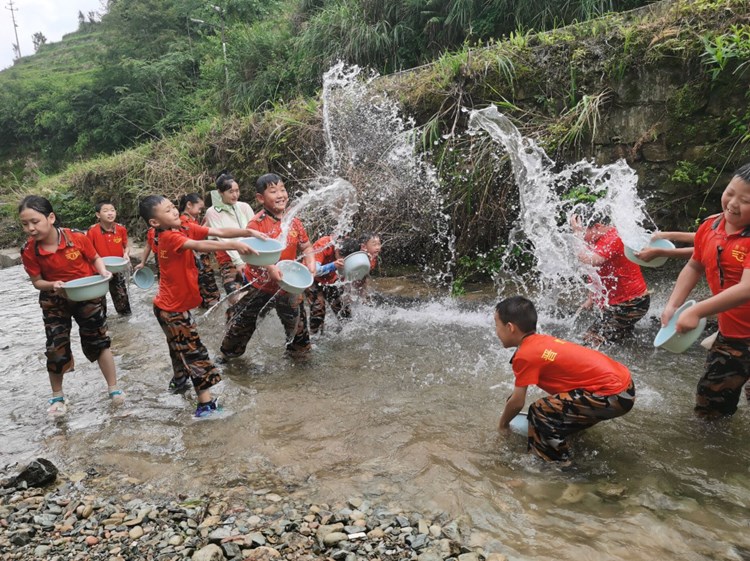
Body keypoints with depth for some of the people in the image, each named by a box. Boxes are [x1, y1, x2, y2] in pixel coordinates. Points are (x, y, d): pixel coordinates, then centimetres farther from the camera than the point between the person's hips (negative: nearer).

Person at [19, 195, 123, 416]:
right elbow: (37, 281, -8)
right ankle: (57, 396, 27)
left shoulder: (78, 238, -22)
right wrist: (53, 286, -28)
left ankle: (113, 388, 19)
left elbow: (96, 258, -5)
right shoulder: (29, 251, -17)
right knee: (55, 348, 5)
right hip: (55, 302, 2)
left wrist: (103, 272, -24)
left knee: (98, 341, 6)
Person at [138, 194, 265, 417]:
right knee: (193, 350, -8)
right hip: (171, 308, -9)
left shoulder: (186, 228, -1)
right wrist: (234, 246, -49)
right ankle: (206, 404, -6)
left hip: (177, 304, 9)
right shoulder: (169, 237, -23)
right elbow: (200, 246, -39)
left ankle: (180, 381, 51)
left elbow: (218, 231, -11)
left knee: (181, 346, 28)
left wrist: (249, 232, -22)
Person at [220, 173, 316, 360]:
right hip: (258, 286, -3)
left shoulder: (294, 221, -4)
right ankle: (228, 354, 37)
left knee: (297, 322, 18)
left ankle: (299, 350, 44)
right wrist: (270, 268, -36)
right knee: (241, 323, 13)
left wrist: (310, 262, -15)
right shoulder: (257, 223, -18)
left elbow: (306, 247, 5)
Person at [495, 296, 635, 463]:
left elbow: (517, 402, -7)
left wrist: (502, 424, 12)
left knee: (541, 412, -9)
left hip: (613, 395, -9)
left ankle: (557, 463, 6)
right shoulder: (542, 341, 10)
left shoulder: (525, 355, -14)